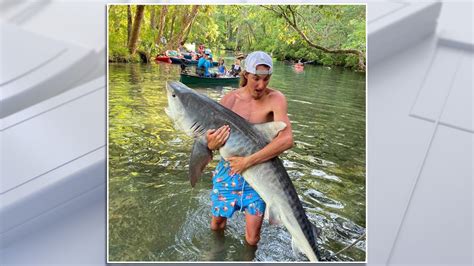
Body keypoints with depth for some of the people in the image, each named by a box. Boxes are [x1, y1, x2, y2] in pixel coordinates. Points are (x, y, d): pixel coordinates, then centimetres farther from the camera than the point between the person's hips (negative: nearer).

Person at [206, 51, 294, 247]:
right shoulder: (229, 99, -7)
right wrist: (211, 144, -27)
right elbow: (211, 138, -2)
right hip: (228, 169, 2)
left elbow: (287, 140, -28)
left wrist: (248, 161, -30)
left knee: (252, 238, 3)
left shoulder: (275, 99, -16)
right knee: (217, 223, 17)